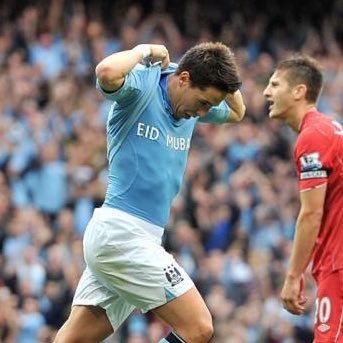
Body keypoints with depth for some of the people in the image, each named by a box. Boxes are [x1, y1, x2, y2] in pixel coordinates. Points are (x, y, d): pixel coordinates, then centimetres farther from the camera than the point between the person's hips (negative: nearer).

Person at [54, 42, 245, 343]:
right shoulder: (142, 86, -12)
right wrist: (144, 51, -16)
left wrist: (218, 69, 14)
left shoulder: (192, 104, 13)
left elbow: (236, 112, 32)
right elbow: (107, 72, -35)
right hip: (122, 232, -9)